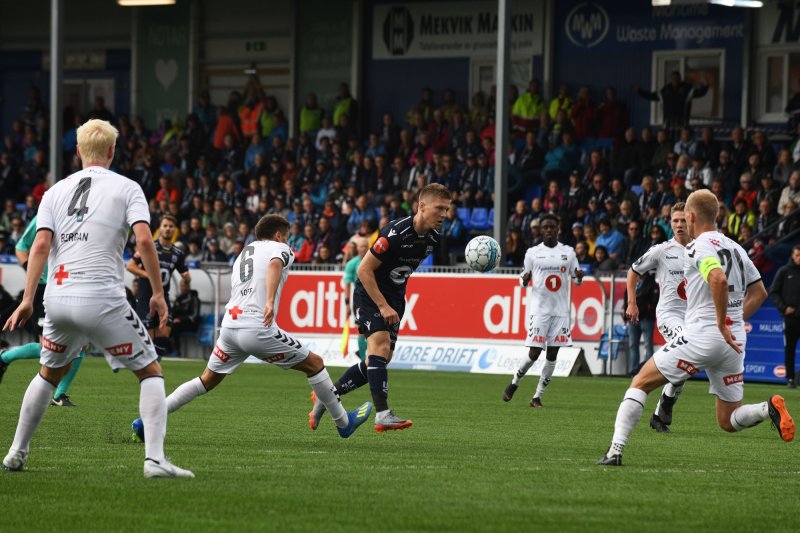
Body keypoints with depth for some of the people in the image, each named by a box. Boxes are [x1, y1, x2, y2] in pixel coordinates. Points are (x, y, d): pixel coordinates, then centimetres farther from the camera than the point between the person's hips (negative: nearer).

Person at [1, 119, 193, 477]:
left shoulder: (56, 191, 14)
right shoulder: (127, 188, 4)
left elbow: (40, 245, 3)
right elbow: (144, 239, -9)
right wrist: (158, 292, -3)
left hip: (58, 299, 4)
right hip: (102, 298, -4)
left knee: (49, 373, 26)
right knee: (150, 372, 6)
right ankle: (155, 459, -8)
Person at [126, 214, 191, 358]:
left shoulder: (178, 253, 8)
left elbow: (186, 278, 15)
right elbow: (130, 265, -6)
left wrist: (187, 277, -9)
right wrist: (148, 274, -19)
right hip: (145, 297, -4)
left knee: (164, 334, -6)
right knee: (147, 336, -7)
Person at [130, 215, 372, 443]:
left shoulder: (243, 253, 29)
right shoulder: (281, 249, 7)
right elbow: (274, 266, -17)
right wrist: (270, 302, -31)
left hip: (230, 325, 7)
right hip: (257, 328, -7)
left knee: (207, 381, 18)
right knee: (314, 364, 8)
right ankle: (343, 422, 16)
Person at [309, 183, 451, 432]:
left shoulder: (432, 238, -2)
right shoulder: (395, 233, -25)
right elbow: (364, 270, -21)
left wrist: (395, 305, 19)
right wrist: (383, 306, -23)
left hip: (393, 299, 8)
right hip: (369, 293, -8)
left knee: (379, 361, 5)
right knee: (381, 346, -23)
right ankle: (383, 415, -29)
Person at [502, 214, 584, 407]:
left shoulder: (568, 252, 8)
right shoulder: (533, 253, 5)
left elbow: (576, 280, 12)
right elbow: (523, 280, 10)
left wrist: (579, 276, -12)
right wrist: (525, 280, -13)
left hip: (561, 310, 2)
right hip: (539, 309, -2)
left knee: (552, 354, -1)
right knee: (534, 353, -8)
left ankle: (537, 396, 6)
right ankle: (515, 382, 17)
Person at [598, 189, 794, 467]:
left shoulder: (699, 246, -8)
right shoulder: (735, 247, 17)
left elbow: (719, 279, -27)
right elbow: (759, 292, 21)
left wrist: (721, 324, -20)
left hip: (702, 335, -7)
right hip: (734, 341, 7)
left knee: (640, 383, 6)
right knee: (728, 421, 14)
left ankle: (615, 451, -3)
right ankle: (769, 408, -16)